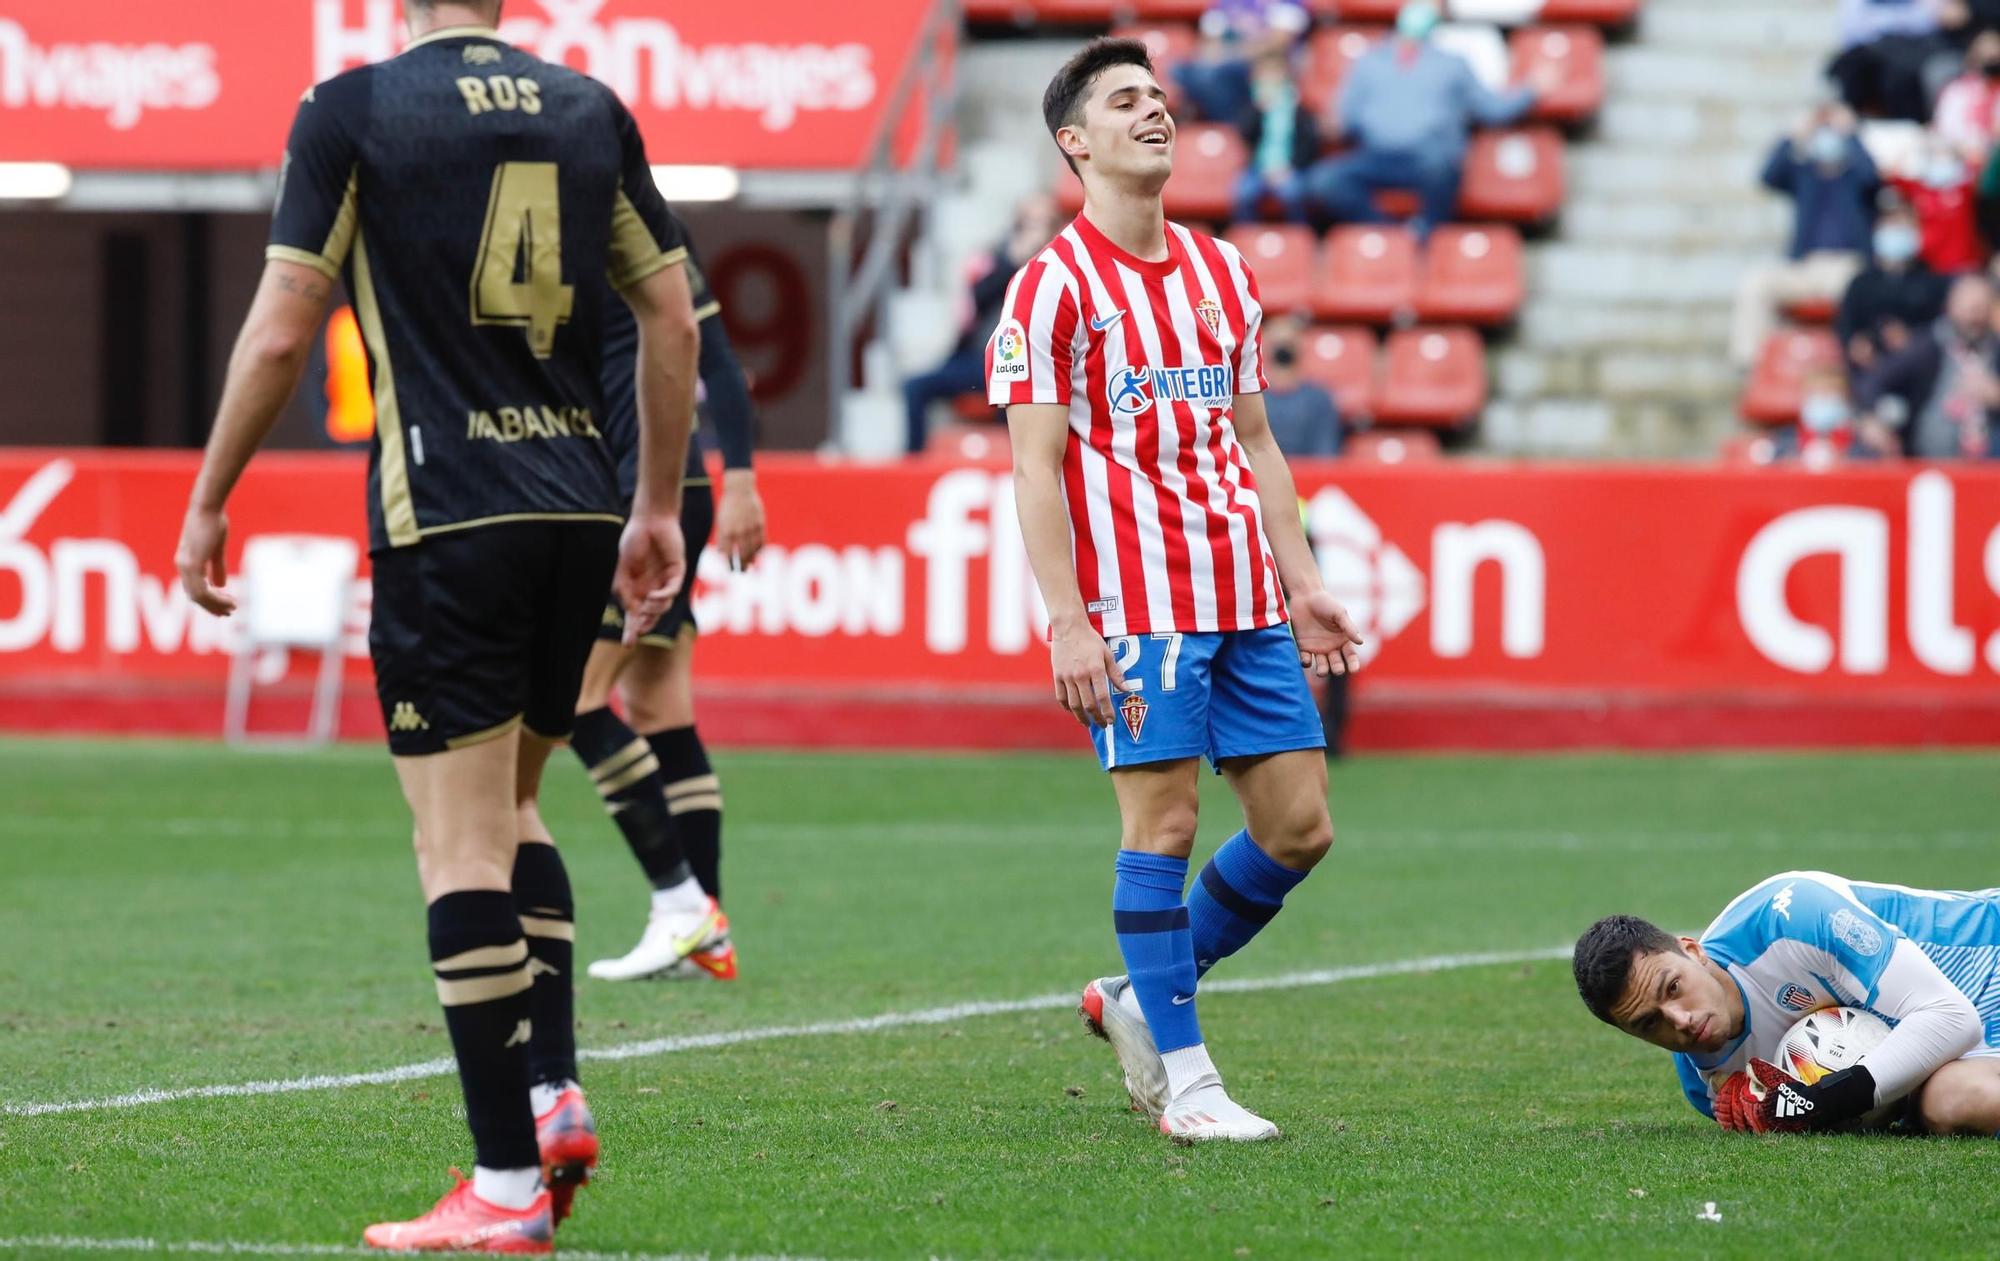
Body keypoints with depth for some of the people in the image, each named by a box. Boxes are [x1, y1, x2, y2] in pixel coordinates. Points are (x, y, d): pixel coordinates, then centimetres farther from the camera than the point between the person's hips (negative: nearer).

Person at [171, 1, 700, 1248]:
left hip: (447, 516, -5)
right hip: (580, 512, 5)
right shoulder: (590, 109, 9)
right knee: (513, 801, 22)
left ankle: (508, 1188, -4)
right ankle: (556, 1088, 8)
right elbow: (672, 318, 12)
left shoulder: (353, 110, -4)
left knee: (463, 839, -3)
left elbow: (280, 335, -5)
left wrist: (208, 505, 7)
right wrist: (659, 509, 22)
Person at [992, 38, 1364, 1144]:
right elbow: (1035, 469, -8)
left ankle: (1140, 998, 21)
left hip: (1246, 596, 7)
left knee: (1297, 824, 4)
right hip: (1134, 596, -7)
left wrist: (1301, 583, 14)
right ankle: (1183, 1079, 0)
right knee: (1162, 821, -7)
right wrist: (1066, 624, -15)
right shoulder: (1055, 287, -5)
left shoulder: (1221, 271, 15)